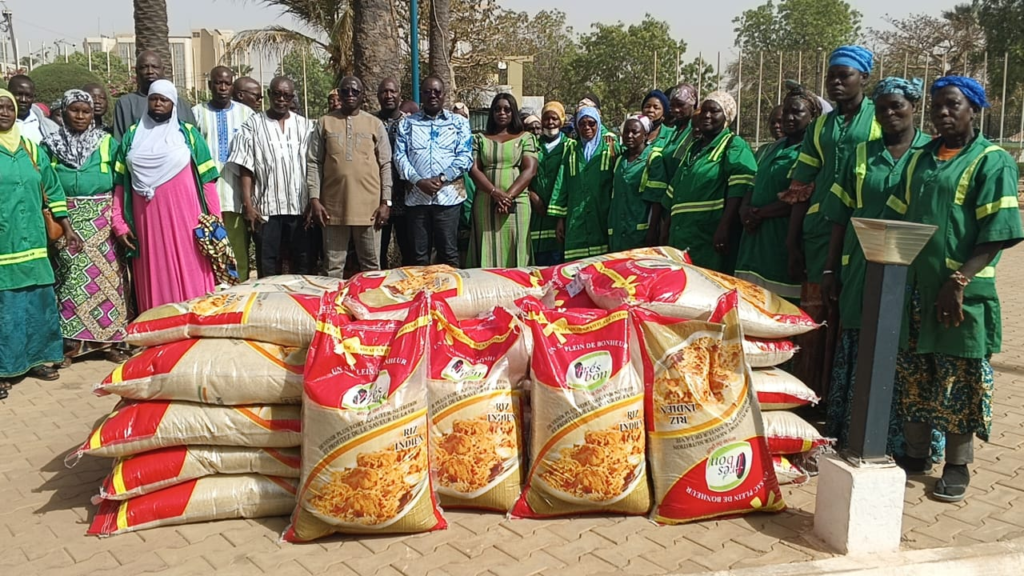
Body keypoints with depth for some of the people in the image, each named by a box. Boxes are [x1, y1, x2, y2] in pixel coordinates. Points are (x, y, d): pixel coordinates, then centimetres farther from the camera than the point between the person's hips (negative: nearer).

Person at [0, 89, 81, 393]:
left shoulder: (31, 150, 11)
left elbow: (52, 191, 16)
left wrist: (67, 228, 12)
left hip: (32, 243, 5)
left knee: (38, 301, 11)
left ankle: (35, 358, 25)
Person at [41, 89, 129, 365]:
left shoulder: (108, 143, 5)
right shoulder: (51, 145, 8)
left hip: (102, 220, -1)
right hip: (66, 220, 1)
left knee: (106, 275, -2)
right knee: (70, 277, 2)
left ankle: (111, 339, 5)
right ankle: (71, 341, 8)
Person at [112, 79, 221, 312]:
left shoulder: (189, 134, 6)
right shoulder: (132, 135, 13)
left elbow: (207, 179, 1)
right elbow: (120, 183, 10)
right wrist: (119, 224, 2)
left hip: (183, 217, -2)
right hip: (147, 220, 2)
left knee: (190, 278, -2)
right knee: (155, 281, 5)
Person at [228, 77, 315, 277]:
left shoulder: (305, 126, 10)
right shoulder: (253, 125, 4)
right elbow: (245, 168, 0)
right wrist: (247, 204, -7)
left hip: (300, 207, 2)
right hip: (267, 208, -2)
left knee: (303, 267, 7)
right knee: (268, 269, 4)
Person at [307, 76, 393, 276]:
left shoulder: (375, 124, 7)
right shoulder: (325, 123, 7)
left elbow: (385, 165, 5)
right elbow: (314, 163, 5)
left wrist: (386, 201, -2)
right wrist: (314, 199, -4)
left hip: (369, 207, 0)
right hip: (333, 207, 0)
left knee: (371, 265, 7)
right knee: (334, 266, 5)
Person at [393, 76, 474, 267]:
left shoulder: (459, 123, 8)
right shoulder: (407, 123, 12)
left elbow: (465, 157, -1)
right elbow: (400, 156, 3)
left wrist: (441, 179, -13)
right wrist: (418, 181, -12)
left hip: (448, 195, -1)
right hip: (416, 196, 2)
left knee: (448, 253, 2)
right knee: (419, 254, 6)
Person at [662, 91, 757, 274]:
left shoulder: (734, 146, -3)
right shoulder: (693, 148, 22)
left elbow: (739, 191, -18)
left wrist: (724, 227, -27)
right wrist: (666, 226, 24)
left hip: (710, 237, -8)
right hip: (681, 237, 8)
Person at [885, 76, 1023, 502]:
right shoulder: (920, 159, 13)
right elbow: (897, 218, 13)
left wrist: (958, 282, -19)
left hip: (961, 293, -5)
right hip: (913, 288, 5)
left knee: (958, 383, 2)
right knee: (912, 377, 10)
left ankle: (957, 466, 15)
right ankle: (915, 455, 24)